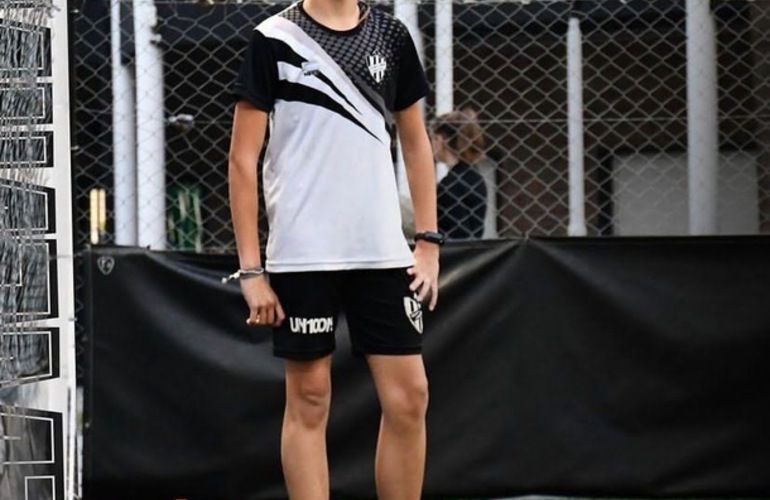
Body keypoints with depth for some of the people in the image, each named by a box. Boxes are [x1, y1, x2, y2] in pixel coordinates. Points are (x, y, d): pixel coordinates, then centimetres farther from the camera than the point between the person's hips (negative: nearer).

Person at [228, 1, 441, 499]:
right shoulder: (274, 41, -2)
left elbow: (416, 143, 17)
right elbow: (243, 159, -2)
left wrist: (429, 242, 8)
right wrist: (250, 268, -7)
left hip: (384, 252, 4)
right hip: (302, 255, -3)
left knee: (409, 397, 0)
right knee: (309, 400, 1)